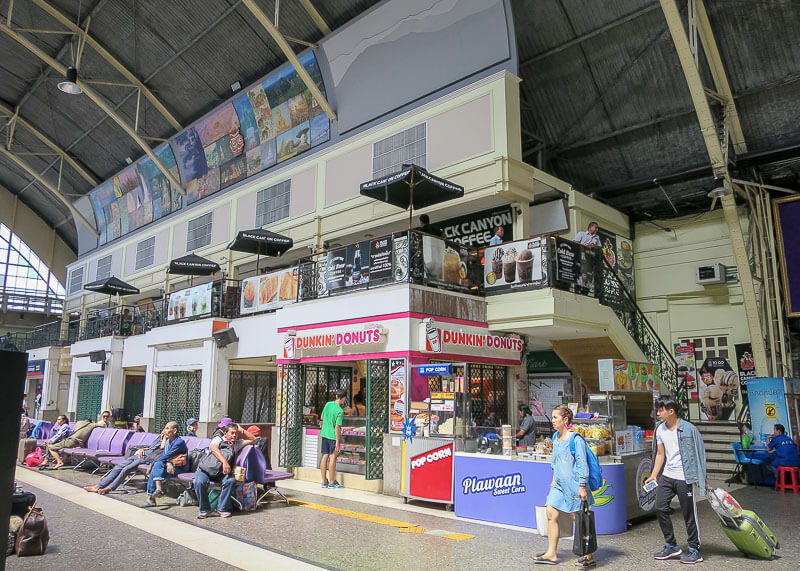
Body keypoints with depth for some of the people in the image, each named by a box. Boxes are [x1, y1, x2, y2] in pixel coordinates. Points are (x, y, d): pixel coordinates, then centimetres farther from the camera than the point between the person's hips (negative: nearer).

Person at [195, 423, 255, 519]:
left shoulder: (237, 444, 21)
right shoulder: (218, 439, 6)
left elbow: (252, 439, 23)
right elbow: (213, 448, -18)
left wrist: (241, 430, 15)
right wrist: (224, 462, -31)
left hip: (222, 472, 3)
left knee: (231, 480, -29)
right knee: (200, 482, -33)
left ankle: (222, 508, -15)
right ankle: (204, 509, -10)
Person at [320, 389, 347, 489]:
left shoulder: (328, 404, 3)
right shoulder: (340, 411, -16)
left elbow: (322, 418, 15)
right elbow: (337, 427, -18)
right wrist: (337, 443, -15)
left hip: (324, 434, 6)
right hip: (333, 436, -6)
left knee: (325, 457, 9)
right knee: (332, 458, 0)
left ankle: (324, 481, 16)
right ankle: (332, 482, 6)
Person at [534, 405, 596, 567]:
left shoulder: (575, 439, -15)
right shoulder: (556, 437, 10)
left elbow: (582, 464, -16)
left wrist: (582, 486, -17)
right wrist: (554, 479, 23)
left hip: (573, 485, -8)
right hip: (559, 484, 8)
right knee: (551, 514, 5)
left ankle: (589, 557, 15)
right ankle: (551, 554, 13)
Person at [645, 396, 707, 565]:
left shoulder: (688, 429, -13)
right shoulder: (660, 429, 6)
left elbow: (698, 454, -9)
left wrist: (700, 479, -10)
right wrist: (654, 475, 11)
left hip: (685, 478, -6)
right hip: (667, 476, 6)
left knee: (689, 514, 3)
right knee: (660, 508, 4)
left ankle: (695, 550, 19)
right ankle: (671, 546, 19)